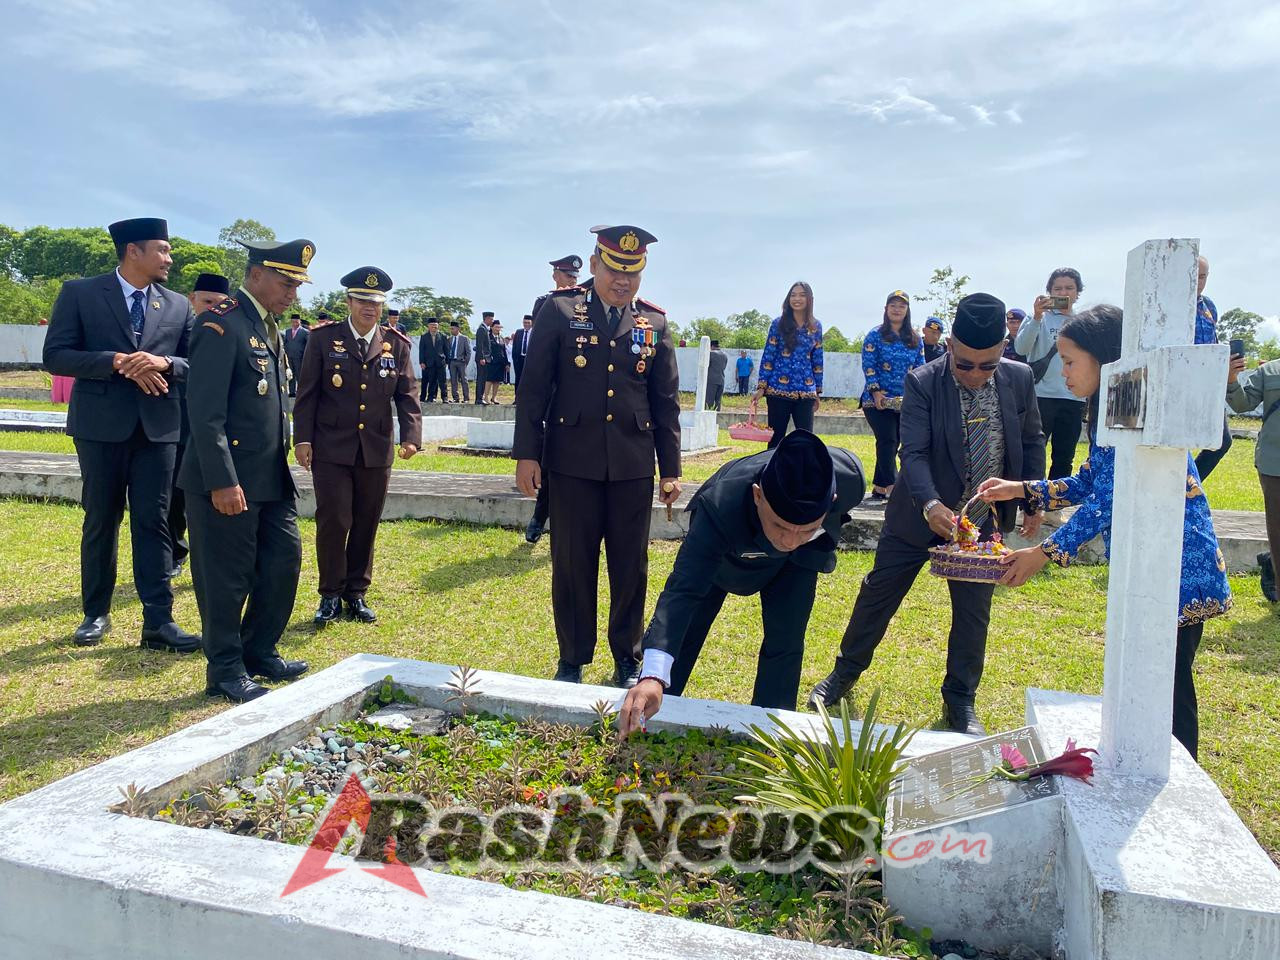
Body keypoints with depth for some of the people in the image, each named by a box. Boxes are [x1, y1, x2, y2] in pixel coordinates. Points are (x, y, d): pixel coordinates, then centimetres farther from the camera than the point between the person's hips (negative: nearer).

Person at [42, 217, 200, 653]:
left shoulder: (178, 305, 9)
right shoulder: (80, 293, 0)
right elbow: (55, 355, -5)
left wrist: (164, 363, -14)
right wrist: (118, 362, -18)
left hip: (157, 427, 2)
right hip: (101, 425, -2)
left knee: (154, 522, 1)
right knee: (100, 522, 9)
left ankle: (158, 622, 2)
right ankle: (96, 614, 23)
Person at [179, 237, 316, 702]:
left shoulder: (268, 325, 14)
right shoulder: (222, 324, -14)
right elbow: (205, 410, -20)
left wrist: (282, 461, 17)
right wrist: (222, 482, -23)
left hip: (271, 477, 9)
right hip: (229, 480, -9)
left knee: (284, 560, 13)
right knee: (227, 578, 2)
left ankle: (260, 653, 28)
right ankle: (225, 670, 17)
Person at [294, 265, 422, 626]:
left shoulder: (397, 345, 7)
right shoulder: (324, 340, 1)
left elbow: (407, 396, 4)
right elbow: (307, 394, 2)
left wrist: (411, 436, -11)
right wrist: (302, 438, -5)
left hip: (377, 451, 3)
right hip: (331, 450, -2)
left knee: (366, 526, 9)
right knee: (333, 522, -4)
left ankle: (356, 594, 22)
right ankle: (331, 595, 12)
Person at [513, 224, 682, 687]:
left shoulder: (654, 324, 7)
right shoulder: (560, 311, 1)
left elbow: (666, 402, 9)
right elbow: (533, 386, 1)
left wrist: (671, 470, 7)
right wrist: (527, 453, -5)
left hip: (633, 466, 2)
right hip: (573, 462, -1)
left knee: (631, 566, 9)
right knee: (572, 564, 6)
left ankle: (628, 658, 26)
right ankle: (572, 658, 23)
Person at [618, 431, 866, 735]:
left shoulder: (849, 479, -39)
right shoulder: (720, 506, -48)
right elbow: (683, 590, -53)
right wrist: (653, 676, -64)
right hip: (722, 545, -2)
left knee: (786, 639, -6)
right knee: (686, 630, 6)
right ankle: (643, 714, 29)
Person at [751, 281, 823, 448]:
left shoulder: (816, 327, 9)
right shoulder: (779, 324, 1)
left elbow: (818, 360, 13)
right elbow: (768, 356, 0)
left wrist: (818, 392, 12)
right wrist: (761, 387, -7)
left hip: (806, 392, 2)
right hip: (778, 390, -2)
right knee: (776, 439, 2)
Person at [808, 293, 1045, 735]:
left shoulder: (1020, 379, -7)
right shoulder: (923, 383, -16)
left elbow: (1031, 442, 7)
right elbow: (914, 453, -23)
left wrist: (1033, 502, 6)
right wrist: (930, 505, -38)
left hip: (982, 521, 2)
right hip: (920, 516, -2)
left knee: (974, 613, 8)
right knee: (878, 594, 8)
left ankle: (960, 701, 27)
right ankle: (846, 672, 29)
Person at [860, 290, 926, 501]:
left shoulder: (915, 340, 12)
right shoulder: (875, 335, 1)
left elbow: (920, 368, 11)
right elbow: (868, 365, -6)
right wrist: (876, 391, -15)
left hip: (905, 402, 4)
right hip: (879, 401, -4)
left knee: (892, 444, 6)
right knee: (887, 441, -12)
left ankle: (878, 488, 14)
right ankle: (892, 487, -13)